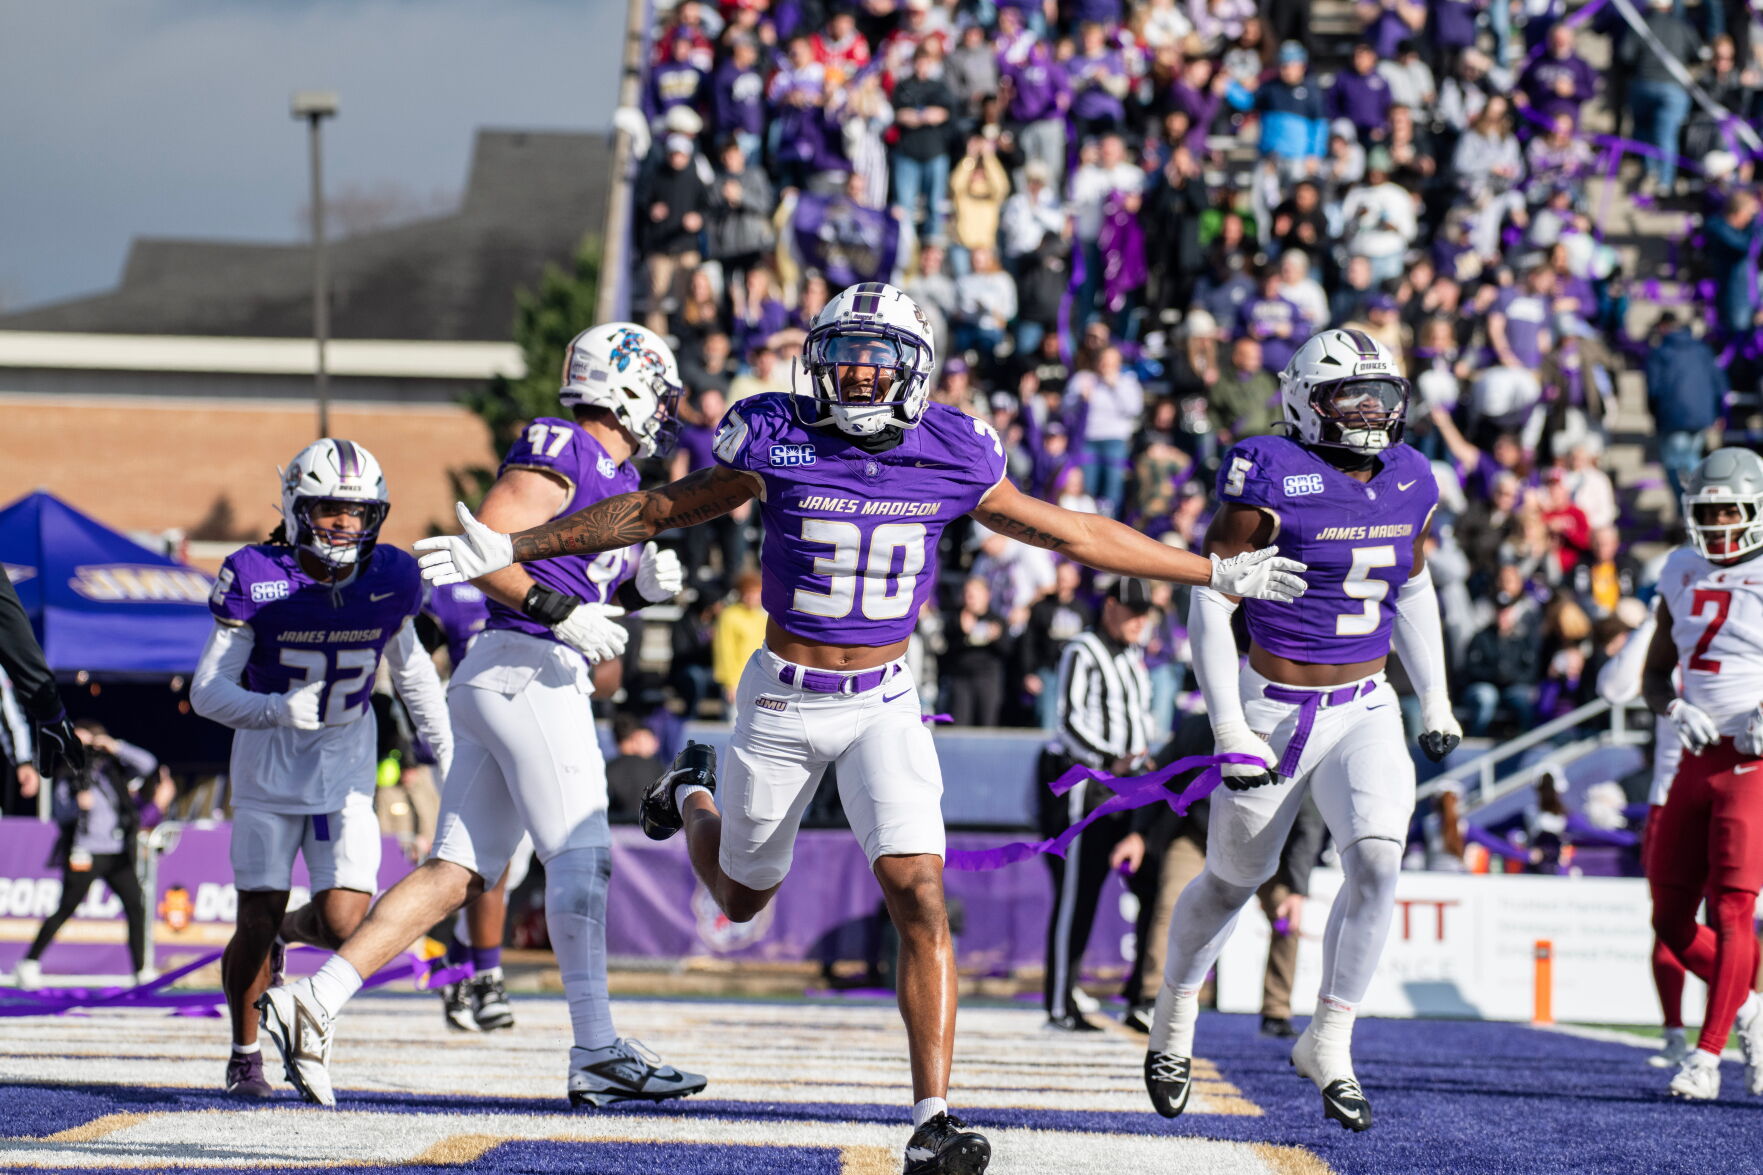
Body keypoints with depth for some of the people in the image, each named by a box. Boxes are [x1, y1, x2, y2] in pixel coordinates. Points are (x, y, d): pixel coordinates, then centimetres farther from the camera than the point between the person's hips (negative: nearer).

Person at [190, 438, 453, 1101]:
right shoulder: (256, 580, -16)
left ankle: (292, 928, 26)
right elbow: (208, 691, -14)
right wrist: (278, 710, -31)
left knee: (345, 922, -11)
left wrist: (446, 751, 15)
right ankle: (245, 1058, 23)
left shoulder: (391, 579, -7)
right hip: (269, 761, -2)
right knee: (255, 925, -2)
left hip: (347, 763, 2)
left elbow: (410, 667, 11)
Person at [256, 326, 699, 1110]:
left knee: (456, 873, 4)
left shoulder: (618, 478, 22)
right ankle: (596, 1052, -8)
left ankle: (314, 1004, 0)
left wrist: (643, 585, 9)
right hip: (525, 669, -10)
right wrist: (564, 614, -20)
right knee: (581, 859, -8)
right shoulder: (561, 453, -8)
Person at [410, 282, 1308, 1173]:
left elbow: (1070, 533, 4)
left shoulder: (951, 458, -7)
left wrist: (1216, 574, 7)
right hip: (783, 701, 0)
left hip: (883, 702, 0)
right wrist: (509, 550, -2)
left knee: (921, 899, -17)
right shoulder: (777, 442, -12)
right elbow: (658, 511, -1)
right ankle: (693, 794, 54)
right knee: (742, 898, 18)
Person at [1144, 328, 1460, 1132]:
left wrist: (1435, 700, 20)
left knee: (1376, 860, -17)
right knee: (1234, 877, 10)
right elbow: (1209, 604, -14)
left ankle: (1328, 1043, -4)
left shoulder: (1408, 484, 3)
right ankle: (1175, 1020, 36)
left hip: (1366, 711, 4)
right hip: (1276, 710, -4)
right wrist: (1229, 728, -18)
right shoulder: (1272, 480, -16)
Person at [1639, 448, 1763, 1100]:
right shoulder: (1683, 575, 11)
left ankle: (1707, 1055, -5)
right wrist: (1675, 710, -3)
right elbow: (1655, 674, 18)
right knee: (1673, 921, 6)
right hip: (1697, 761, 6)